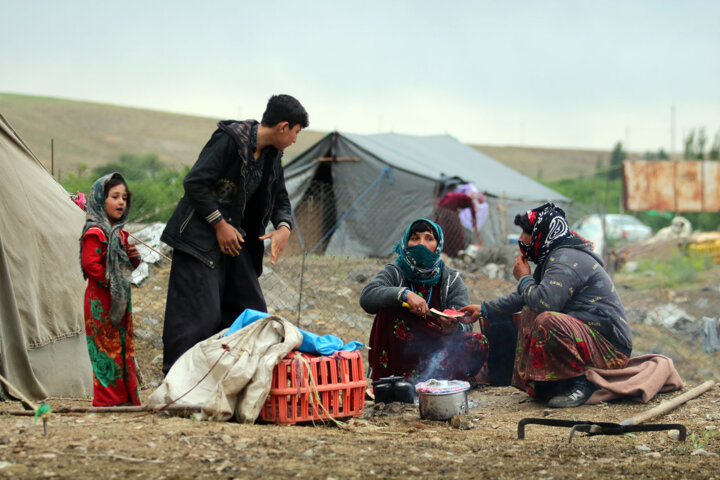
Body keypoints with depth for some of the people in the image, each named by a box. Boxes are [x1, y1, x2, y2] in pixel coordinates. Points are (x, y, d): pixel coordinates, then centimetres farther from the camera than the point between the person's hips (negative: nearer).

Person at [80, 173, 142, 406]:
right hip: (101, 300, -9)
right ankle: (106, 399, -2)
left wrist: (134, 257, 4)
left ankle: (126, 396, 15)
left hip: (120, 299, 9)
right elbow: (90, 264, -19)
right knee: (106, 346, -6)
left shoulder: (120, 233, 15)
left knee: (124, 346, 10)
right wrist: (110, 280, -15)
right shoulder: (95, 233, -13)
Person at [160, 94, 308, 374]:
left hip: (234, 237, 9)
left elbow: (280, 198, 19)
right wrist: (219, 224, -16)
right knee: (200, 314, -12)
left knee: (252, 312, 8)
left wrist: (283, 227, -2)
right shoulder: (230, 141, -17)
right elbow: (194, 183, -20)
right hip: (201, 237, -8)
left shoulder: (271, 155, 8)